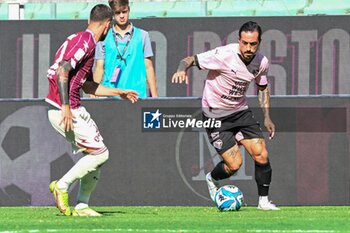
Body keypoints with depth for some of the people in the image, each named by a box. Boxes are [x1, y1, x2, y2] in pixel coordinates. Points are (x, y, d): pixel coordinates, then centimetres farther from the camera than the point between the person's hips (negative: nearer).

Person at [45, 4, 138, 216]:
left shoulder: (81, 40, 19)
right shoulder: (85, 41, -12)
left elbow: (87, 86, 26)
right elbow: (62, 71, -24)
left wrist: (119, 93, 31)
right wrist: (66, 107, -27)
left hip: (71, 109, 10)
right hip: (64, 109, -10)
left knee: (96, 153, 13)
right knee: (100, 153, -7)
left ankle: (82, 205, 14)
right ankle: (62, 185, -3)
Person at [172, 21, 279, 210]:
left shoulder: (261, 62, -4)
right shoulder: (223, 55, -23)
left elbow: (262, 87, 15)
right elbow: (190, 60, -19)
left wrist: (266, 117, 11)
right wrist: (182, 69, -42)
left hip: (240, 111, 5)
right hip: (215, 115, -5)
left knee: (261, 155, -7)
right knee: (234, 164, -9)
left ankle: (263, 201, 11)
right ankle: (211, 179, 25)